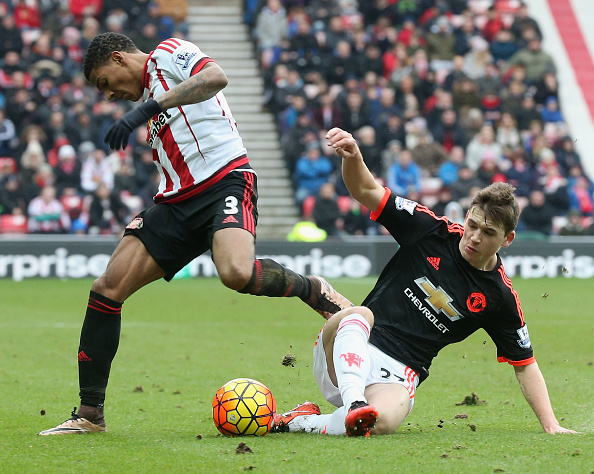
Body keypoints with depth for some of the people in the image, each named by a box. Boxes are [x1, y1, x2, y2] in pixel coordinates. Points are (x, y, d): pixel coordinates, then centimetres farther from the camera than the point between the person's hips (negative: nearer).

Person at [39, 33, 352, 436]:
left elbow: (216, 77, -20)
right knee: (107, 288, -4)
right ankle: (90, 414, 0)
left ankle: (314, 291, -5)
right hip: (178, 200, 9)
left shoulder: (168, 54, 3)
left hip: (225, 179, -9)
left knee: (237, 273, -36)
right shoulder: (150, 94, 28)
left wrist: (147, 109, -27)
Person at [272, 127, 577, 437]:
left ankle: (303, 421, -17)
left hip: (398, 375, -1)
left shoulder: (500, 297, 3)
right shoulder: (433, 231, 2)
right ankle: (354, 404, -55)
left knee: (383, 421, -37)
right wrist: (352, 156, -21)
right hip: (346, 354, 1)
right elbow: (365, 191, 1)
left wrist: (551, 426, 2)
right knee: (359, 314, -37)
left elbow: (525, 365, 11)